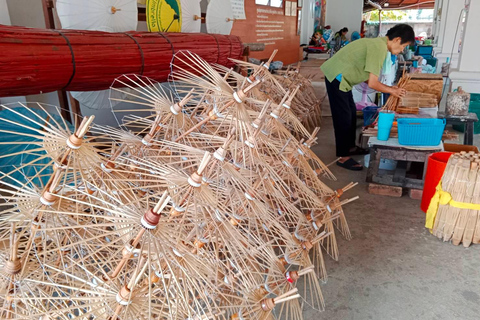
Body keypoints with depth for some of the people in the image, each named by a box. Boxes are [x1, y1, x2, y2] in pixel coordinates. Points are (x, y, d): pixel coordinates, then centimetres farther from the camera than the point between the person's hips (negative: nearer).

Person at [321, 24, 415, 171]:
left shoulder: (378, 43, 12)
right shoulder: (380, 48, -19)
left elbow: (369, 78, 16)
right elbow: (372, 83, -20)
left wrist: (388, 87, 10)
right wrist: (392, 91, -5)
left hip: (340, 77, 10)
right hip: (337, 78, -10)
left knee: (351, 113, 17)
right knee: (344, 117, -5)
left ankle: (350, 147, 31)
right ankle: (343, 157, 4)